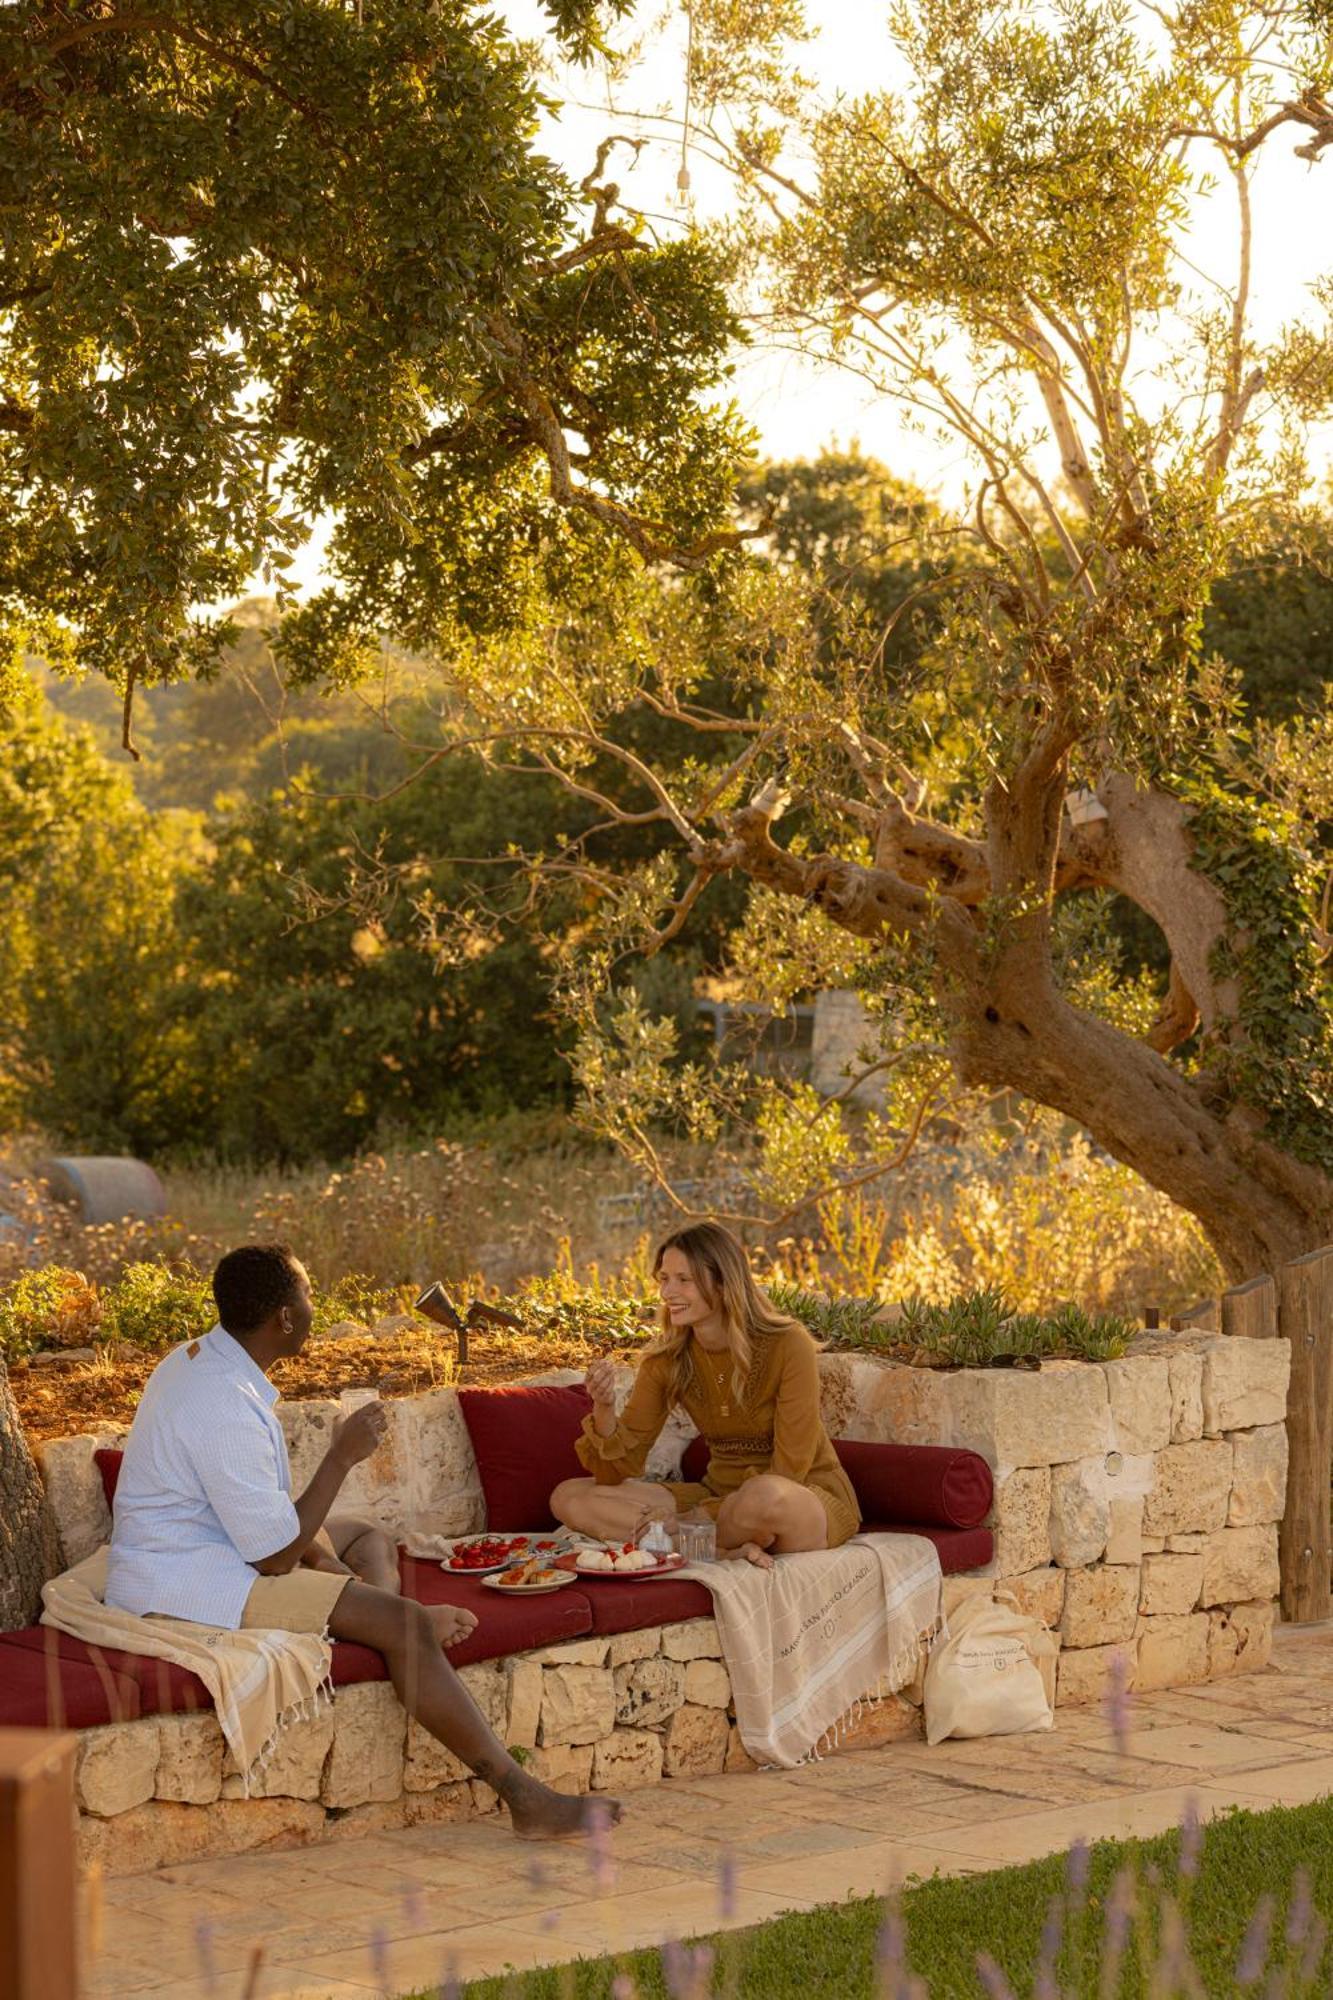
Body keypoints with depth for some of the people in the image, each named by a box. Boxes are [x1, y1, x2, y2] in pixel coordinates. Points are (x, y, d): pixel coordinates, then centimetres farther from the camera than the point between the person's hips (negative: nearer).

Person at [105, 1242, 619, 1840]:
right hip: (184, 1586, -11)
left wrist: (327, 1566, 4)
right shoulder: (225, 1406, -25)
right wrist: (342, 1456, -13)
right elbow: (277, 1557, -22)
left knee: (365, 1538, 24)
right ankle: (524, 1798, -18)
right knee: (400, 1624, -20)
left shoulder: (198, 1359, 7)